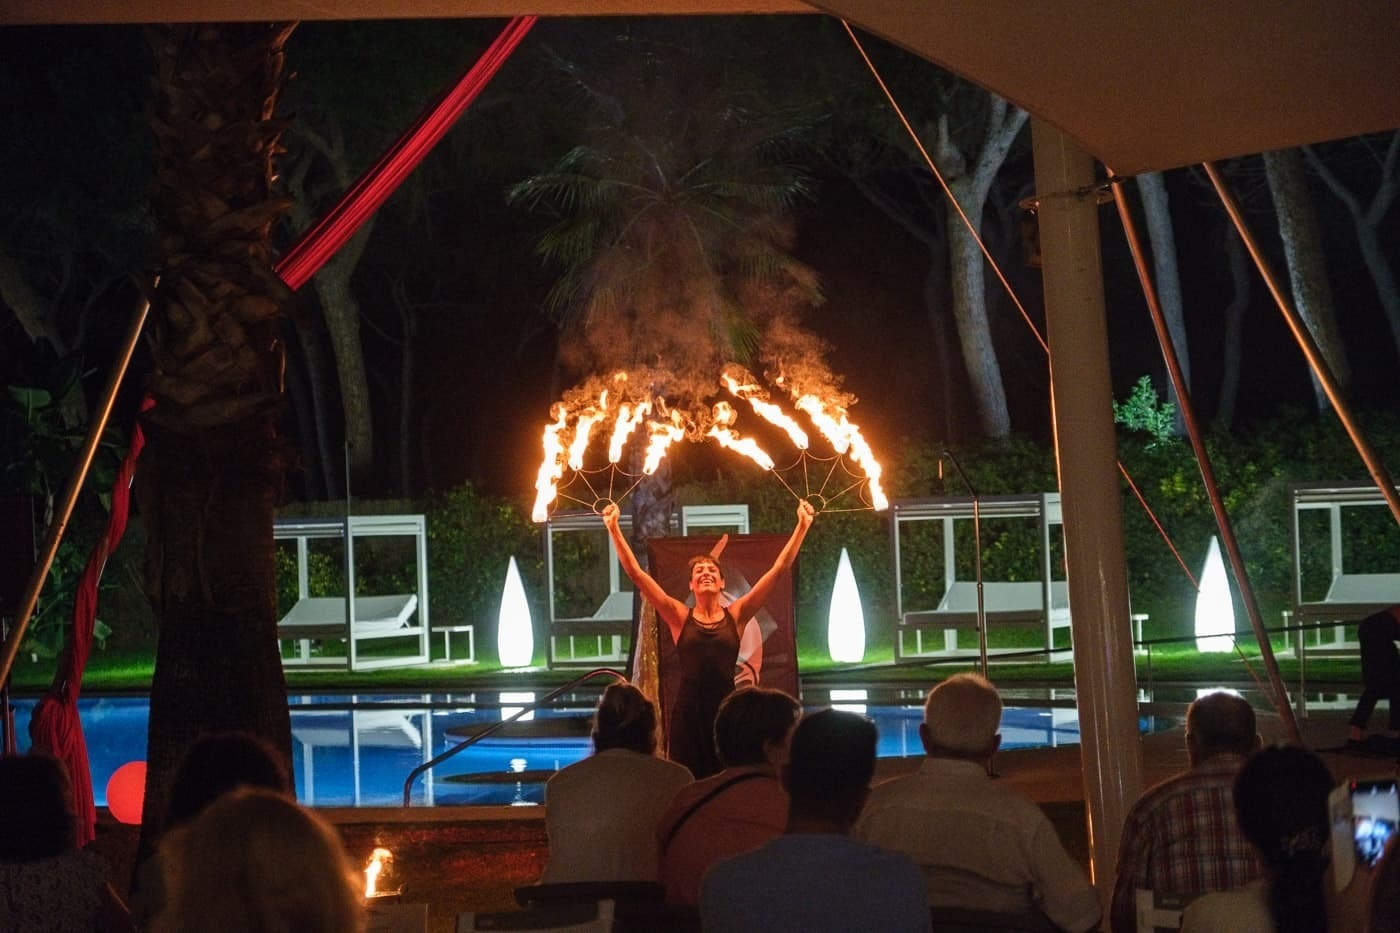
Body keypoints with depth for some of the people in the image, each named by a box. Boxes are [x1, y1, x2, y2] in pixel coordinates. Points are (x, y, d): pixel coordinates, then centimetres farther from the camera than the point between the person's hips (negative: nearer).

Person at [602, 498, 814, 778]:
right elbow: (636, 573, 1)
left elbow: (779, 568, 4)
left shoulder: (736, 616, 5)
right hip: (688, 712, -1)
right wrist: (613, 528, -1)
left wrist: (802, 526, 1)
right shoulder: (680, 618, 4)